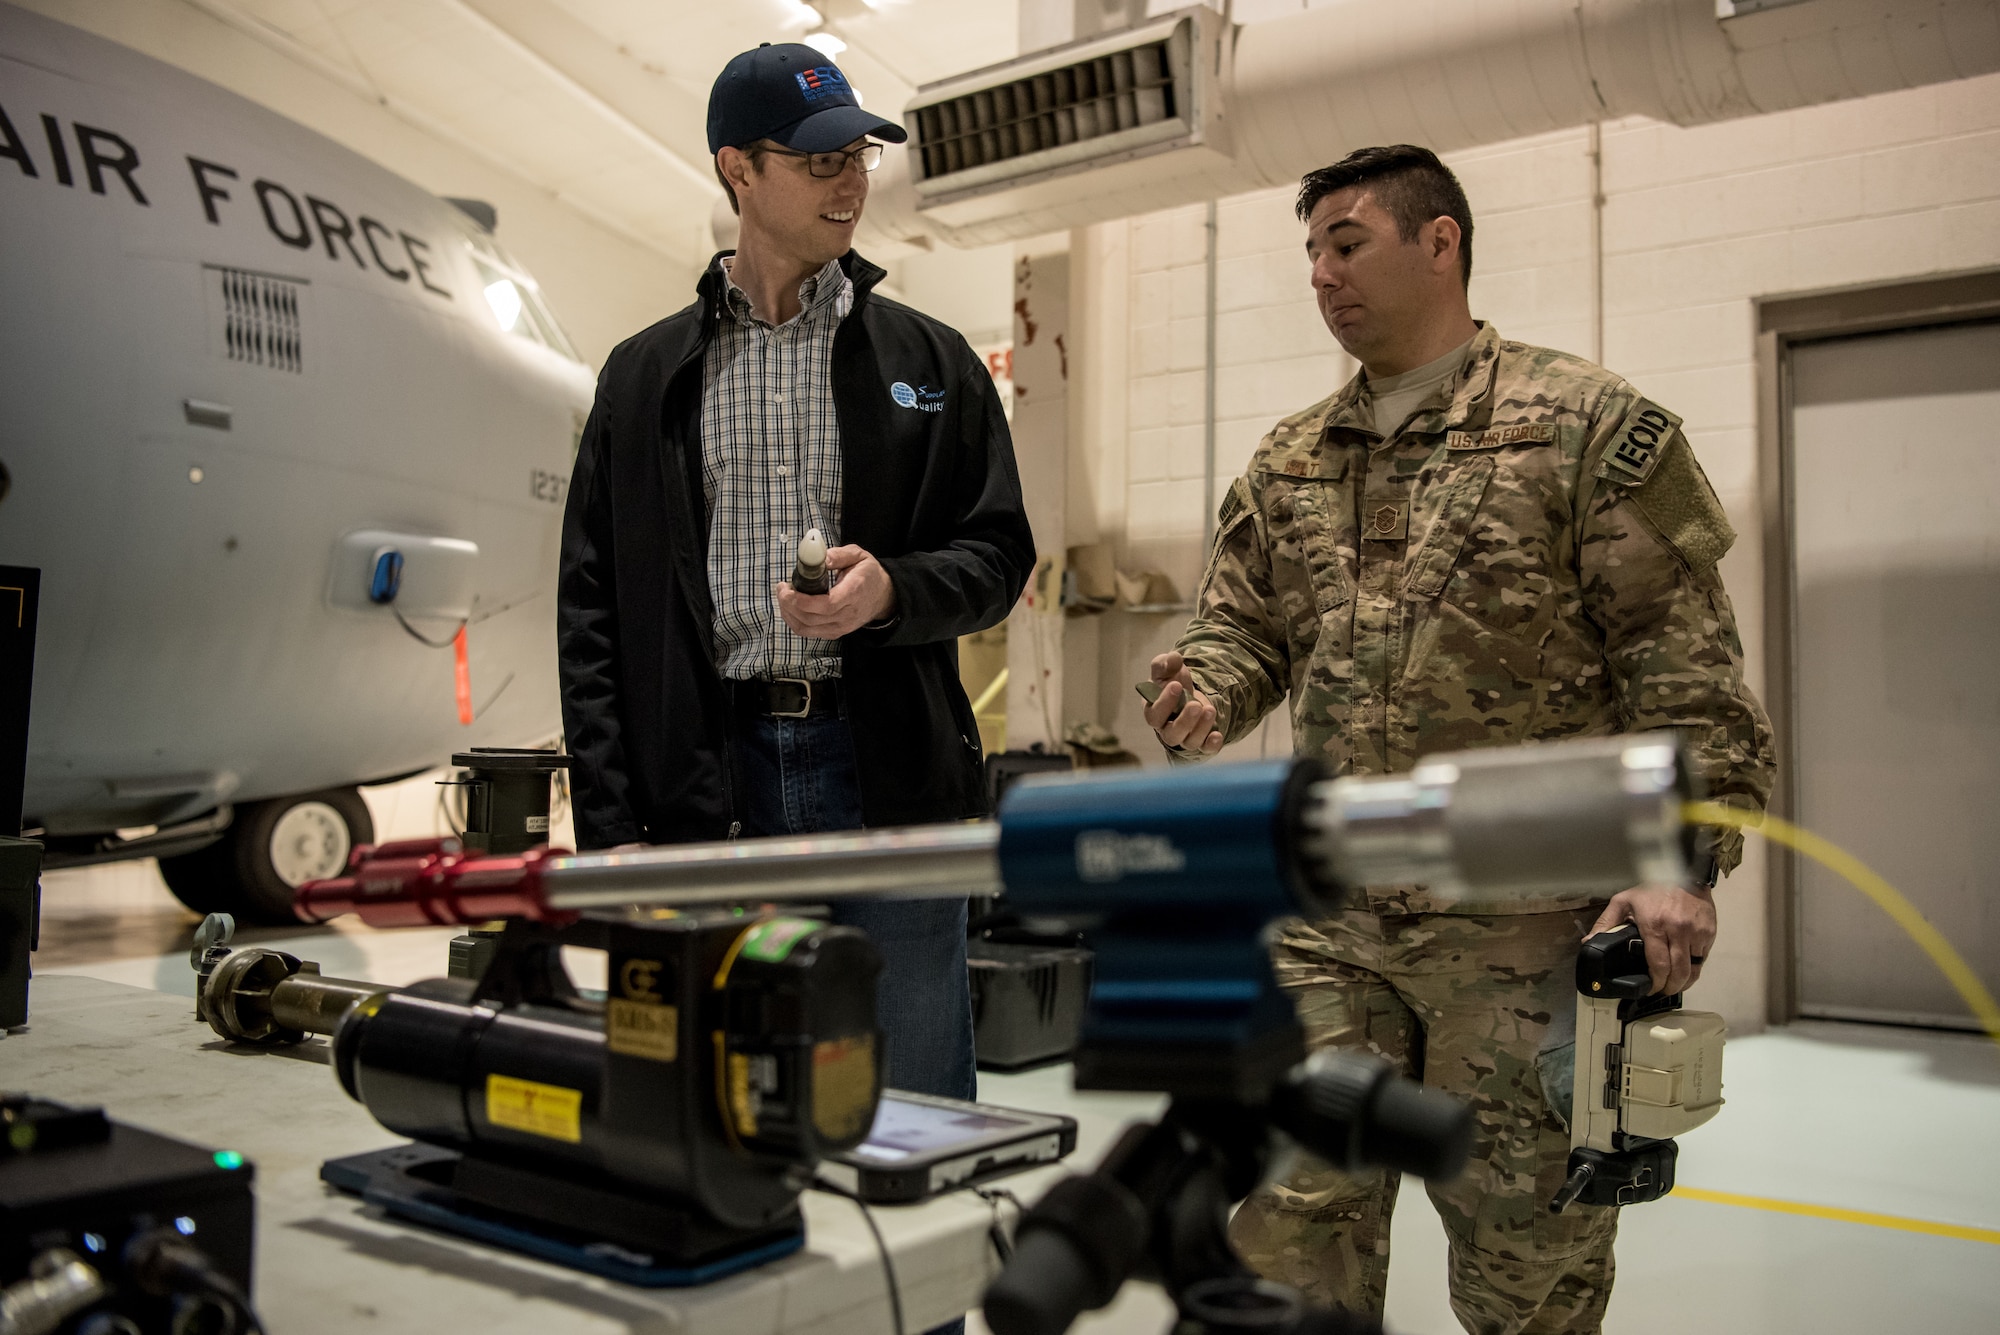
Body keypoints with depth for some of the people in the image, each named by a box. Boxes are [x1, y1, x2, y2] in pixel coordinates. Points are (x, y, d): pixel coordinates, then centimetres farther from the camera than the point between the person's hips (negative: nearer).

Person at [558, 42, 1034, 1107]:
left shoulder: (930, 362, 10)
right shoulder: (645, 376, 10)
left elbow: (999, 552, 9)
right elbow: (592, 612, 7)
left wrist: (891, 589, -14)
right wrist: (611, 823, -1)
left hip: (888, 777, 0)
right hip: (710, 787, 1)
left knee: (918, 1113, 6)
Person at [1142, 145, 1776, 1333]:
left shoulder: (1586, 425, -2)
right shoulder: (1288, 461, 14)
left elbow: (1687, 664, -6)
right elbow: (1242, 625, 18)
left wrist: (1682, 862, -15)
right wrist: (1207, 695, -5)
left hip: (1523, 921, -4)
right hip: (1328, 919, 4)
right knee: (1296, 1214, 6)